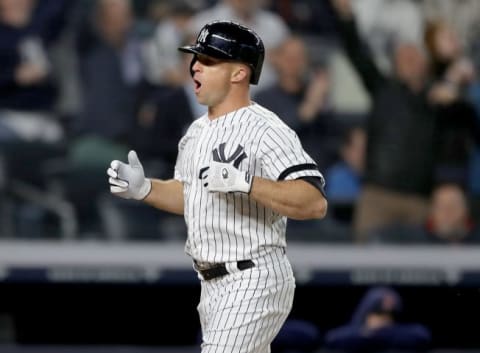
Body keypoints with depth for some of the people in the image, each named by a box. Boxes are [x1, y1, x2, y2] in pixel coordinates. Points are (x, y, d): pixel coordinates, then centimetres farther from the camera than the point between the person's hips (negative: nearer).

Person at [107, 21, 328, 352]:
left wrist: (244, 183, -35)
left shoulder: (265, 130, -17)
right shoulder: (198, 131, 12)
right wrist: (144, 188, 7)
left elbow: (315, 203, -26)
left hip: (253, 284, -10)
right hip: (213, 285, 10)